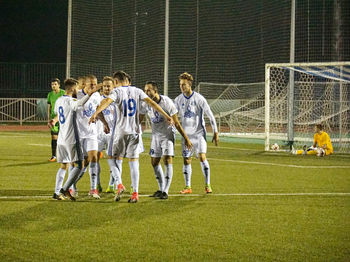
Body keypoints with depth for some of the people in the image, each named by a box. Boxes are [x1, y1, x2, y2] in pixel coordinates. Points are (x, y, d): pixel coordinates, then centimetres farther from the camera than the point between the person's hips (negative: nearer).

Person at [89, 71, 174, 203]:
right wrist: (166, 116, 7)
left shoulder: (117, 91, -5)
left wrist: (95, 113, -37)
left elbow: (107, 101, -23)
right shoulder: (136, 91, 7)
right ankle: (135, 193, 0)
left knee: (115, 158, 10)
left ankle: (119, 185, -10)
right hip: (135, 131, 3)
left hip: (121, 131, -3)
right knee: (134, 161, 5)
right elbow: (151, 102, 3)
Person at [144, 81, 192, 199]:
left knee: (167, 160, -16)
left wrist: (186, 138, -10)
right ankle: (161, 189, 22)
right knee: (154, 162, 7)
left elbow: (176, 123, -15)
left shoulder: (167, 102, -21)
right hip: (155, 135, 5)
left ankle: (165, 191, -14)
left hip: (168, 134, -5)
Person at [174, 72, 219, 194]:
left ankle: (207, 185, -6)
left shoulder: (199, 98, -8)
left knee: (202, 157, -14)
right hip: (186, 134, 4)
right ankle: (187, 187, 12)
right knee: (186, 160, 2)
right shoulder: (178, 100, 4)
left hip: (199, 133, -4)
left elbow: (210, 115, -4)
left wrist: (215, 133, -6)